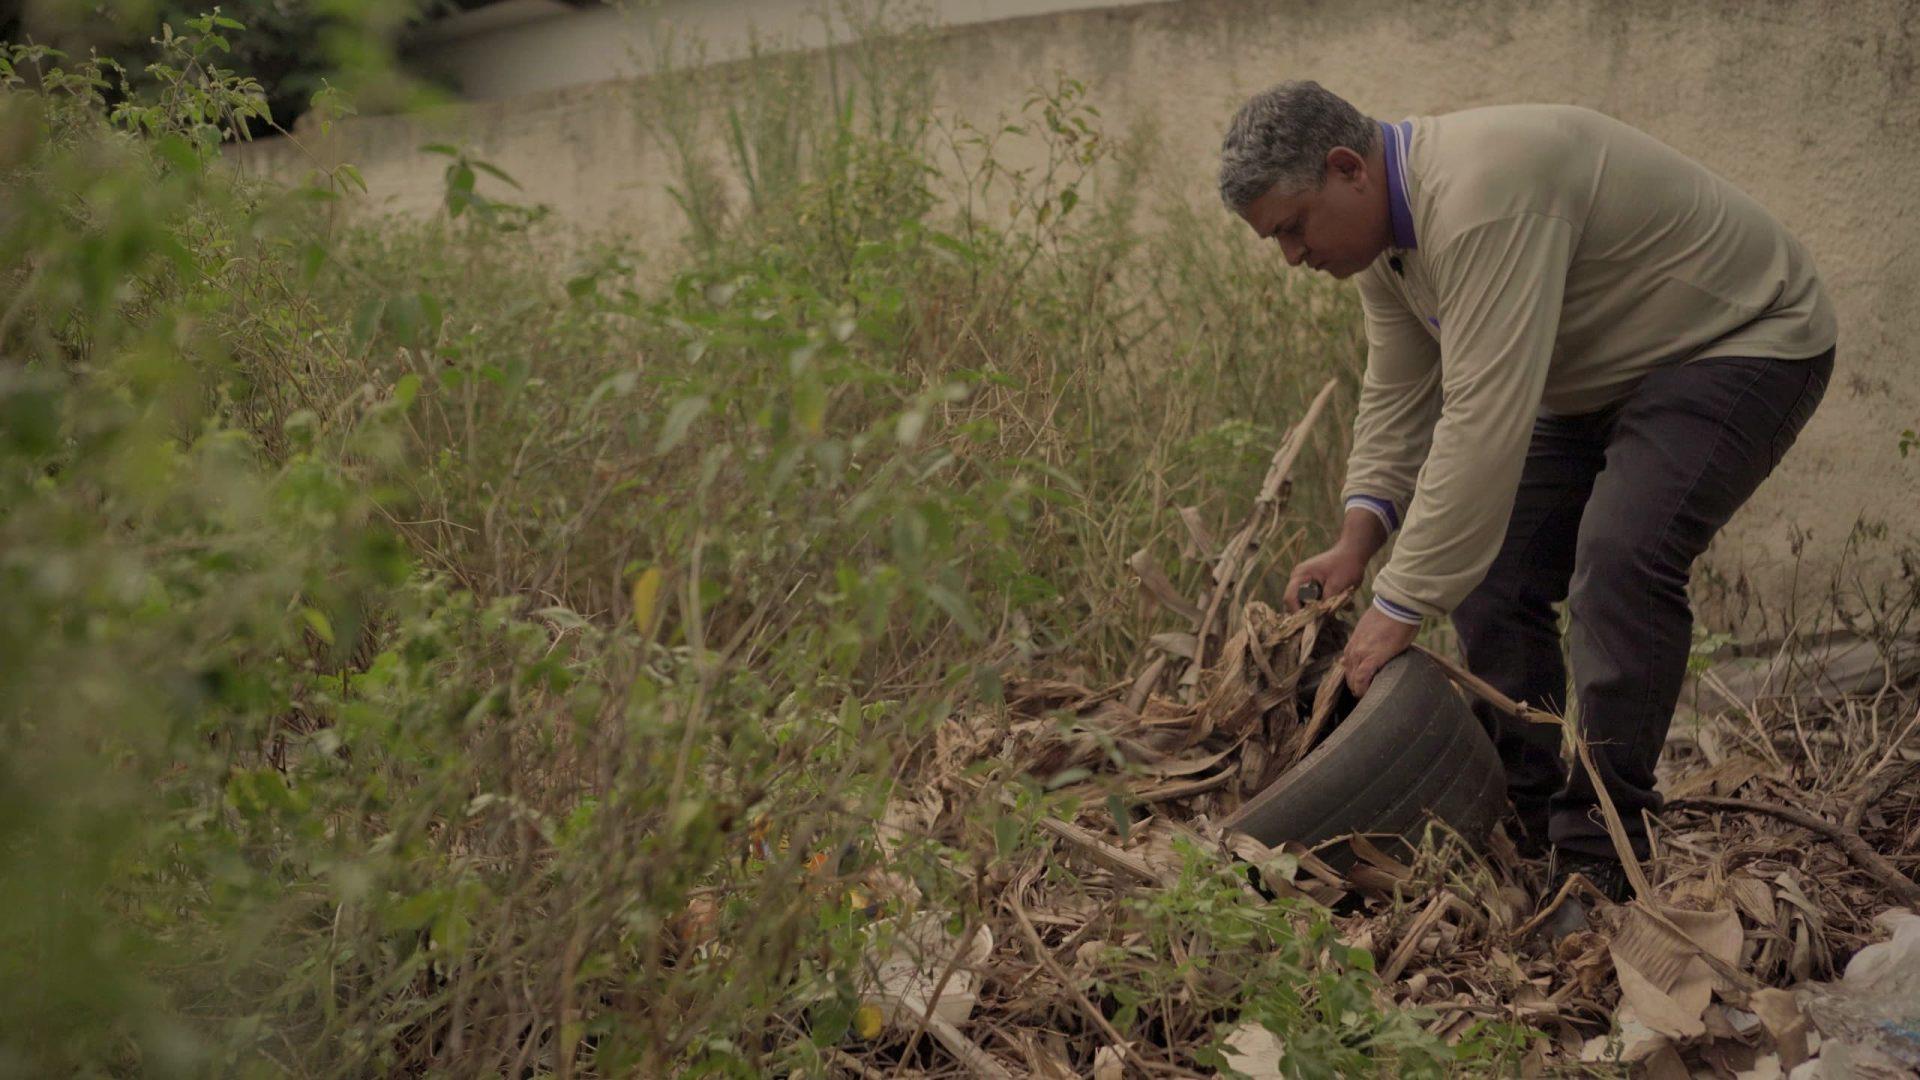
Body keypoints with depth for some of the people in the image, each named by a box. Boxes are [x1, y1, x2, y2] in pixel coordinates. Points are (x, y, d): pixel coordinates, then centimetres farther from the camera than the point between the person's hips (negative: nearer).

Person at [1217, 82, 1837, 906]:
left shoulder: (1481, 197, -35)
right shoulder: (1384, 232, -2)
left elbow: (1484, 422, -39)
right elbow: (1397, 399, 3)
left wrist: (1401, 606, -37)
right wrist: (1357, 541, -11)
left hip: (1742, 340, -10)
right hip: (1600, 377, 10)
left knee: (1619, 559, -28)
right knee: (1488, 572, 1)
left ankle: (1598, 860, -19)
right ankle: (1521, 830, 10)